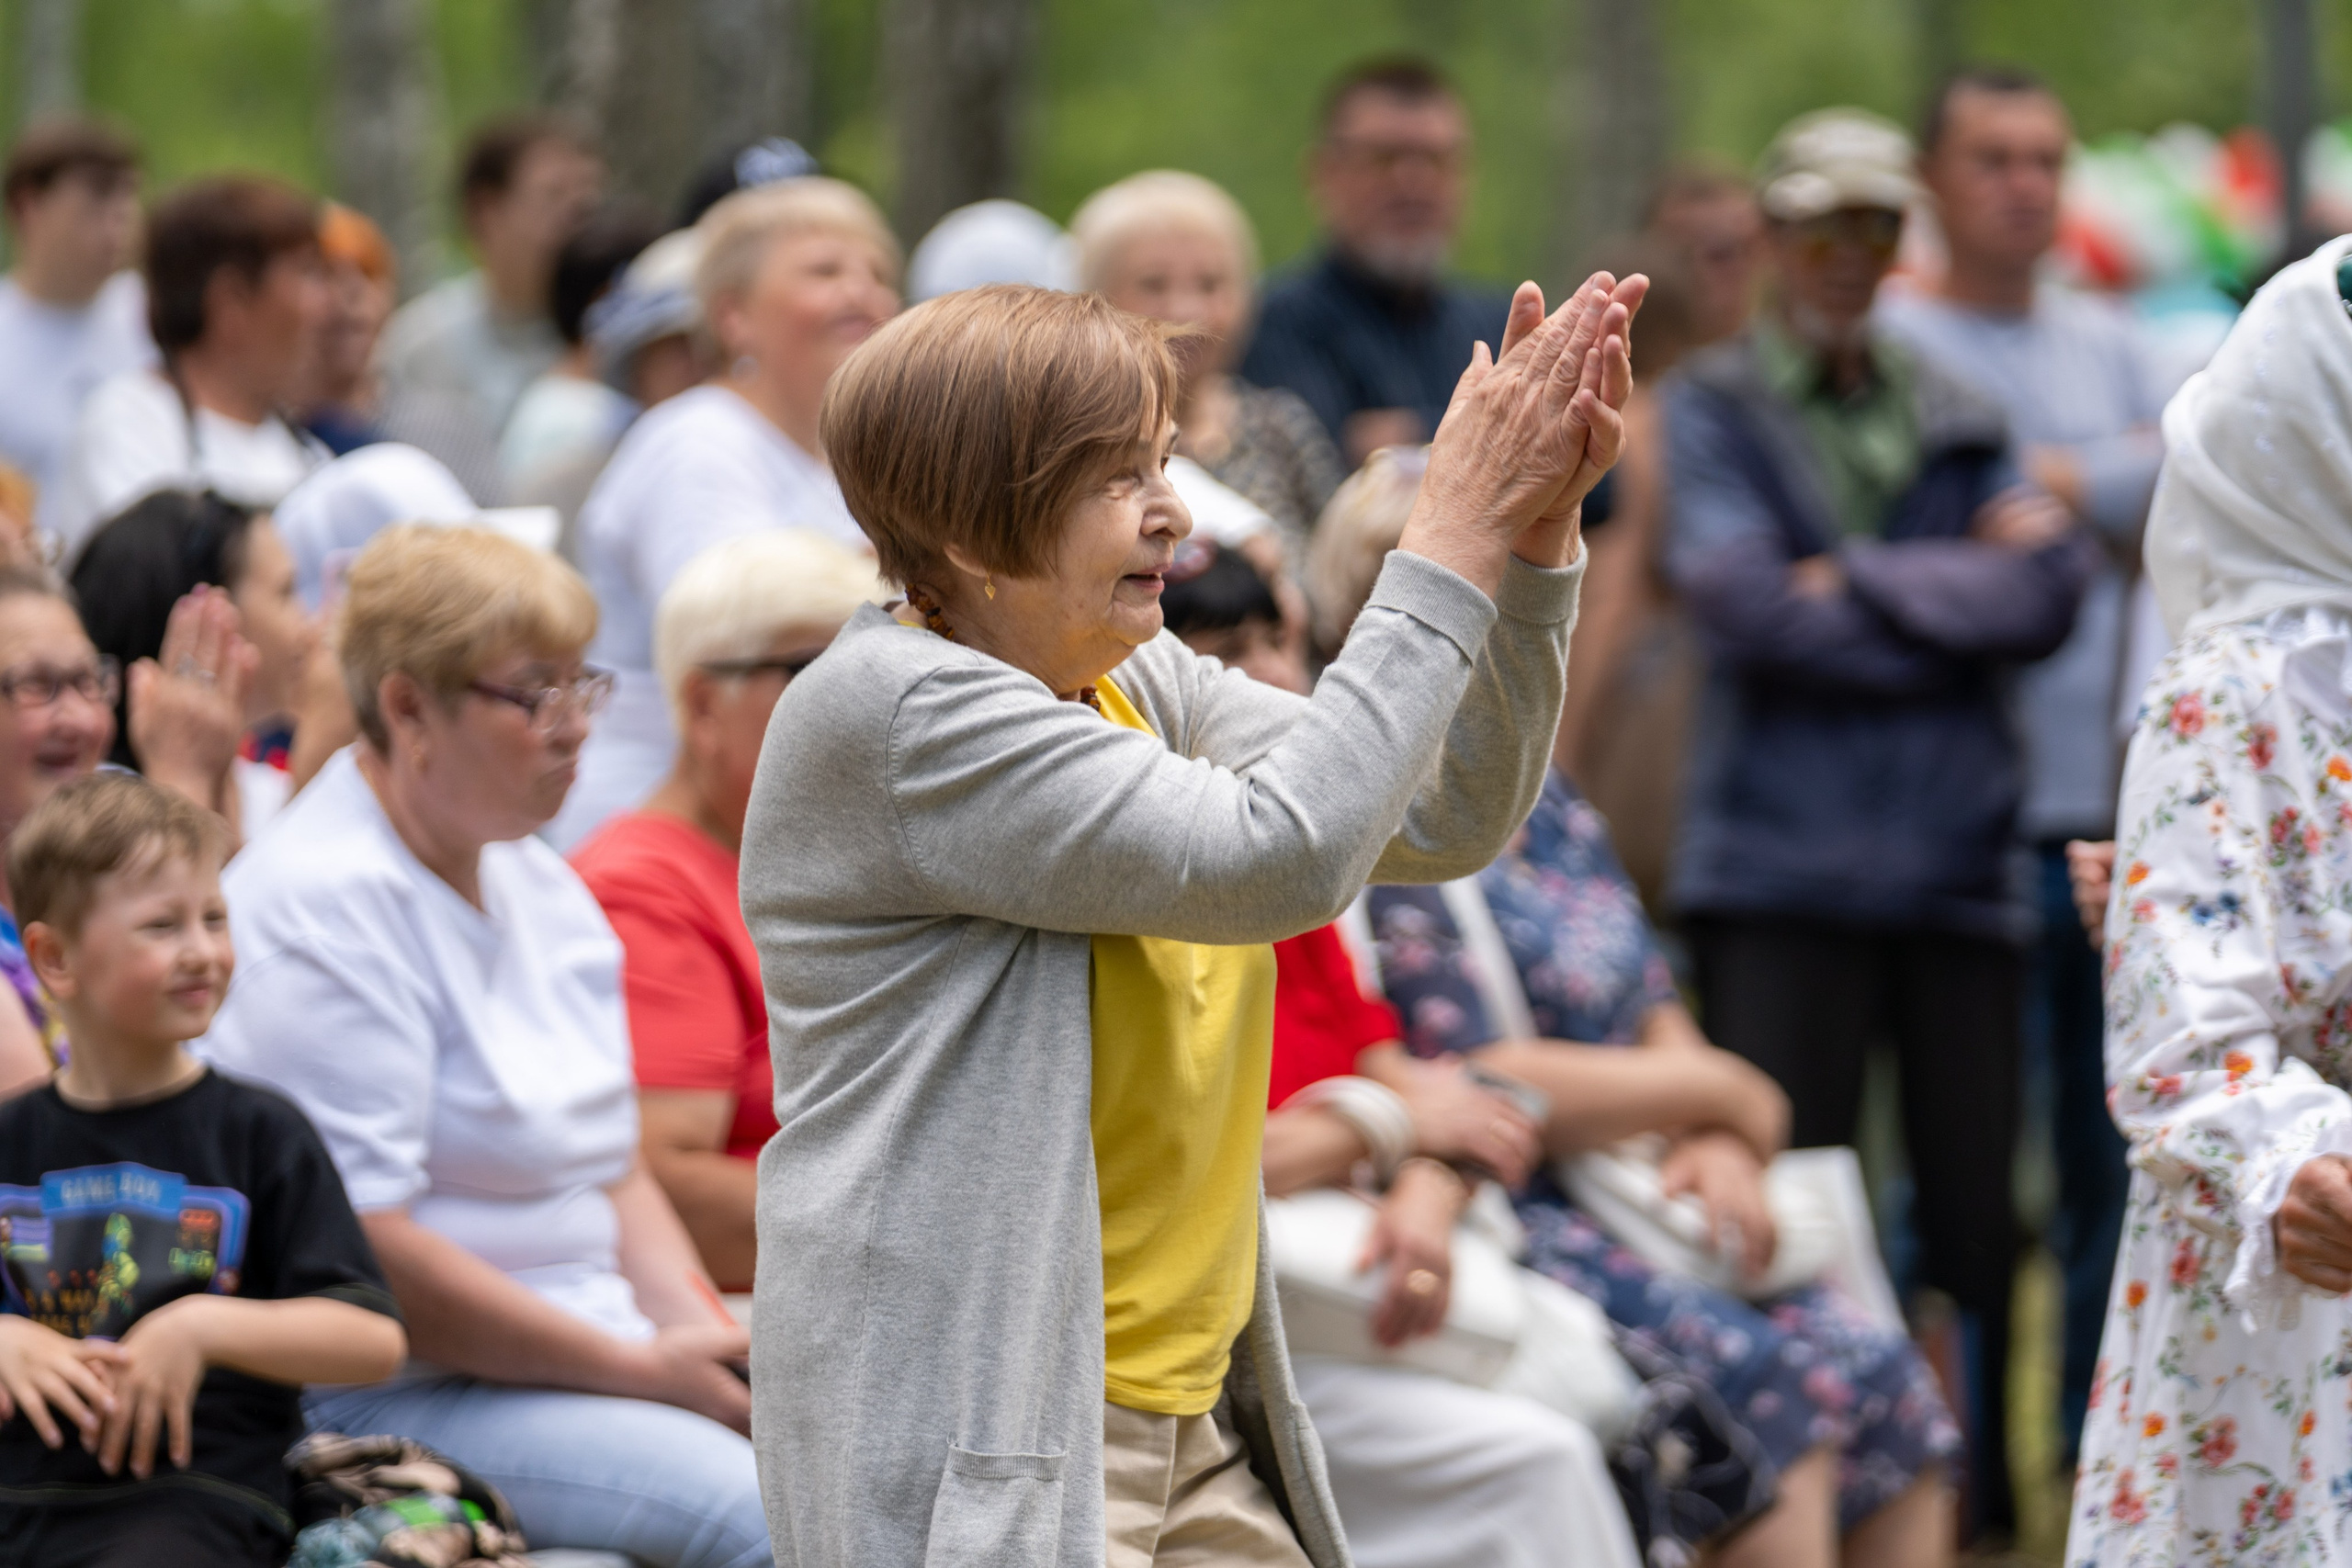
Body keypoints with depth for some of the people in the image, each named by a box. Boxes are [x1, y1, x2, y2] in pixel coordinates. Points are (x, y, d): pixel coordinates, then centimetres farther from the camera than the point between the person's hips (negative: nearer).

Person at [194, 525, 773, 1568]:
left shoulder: (536, 884, 17)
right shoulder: (326, 906, -12)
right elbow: (364, 1251, -18)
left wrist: (701, 1334, 1)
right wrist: (641, 1368, -16)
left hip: (590, 1353, 9)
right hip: (391, 1399, -9)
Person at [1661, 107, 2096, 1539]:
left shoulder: (1955, 413, 18)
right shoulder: (1711, 408, 7)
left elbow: (2051, 587, 2)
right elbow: (1744, 599, -9)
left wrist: (1869, 583, -7)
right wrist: (1964, 602, -4)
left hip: (1955, 866, 3)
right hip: (1785, 870, -3)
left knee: (1978, 1207, 4)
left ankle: (1981, 1502, 14)